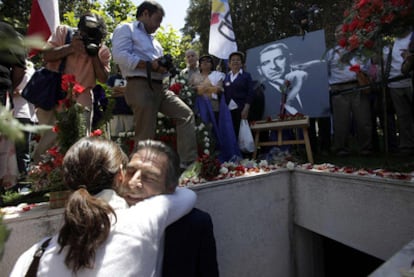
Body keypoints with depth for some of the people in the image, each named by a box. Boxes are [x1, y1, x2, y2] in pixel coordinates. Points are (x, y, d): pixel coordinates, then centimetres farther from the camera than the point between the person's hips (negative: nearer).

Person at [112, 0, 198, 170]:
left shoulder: (153, 40, 31)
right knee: (145, 136, -7)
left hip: (159, 87, 9)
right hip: (140, 86, -8)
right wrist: (150, 65, -15)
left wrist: (164, 67, 5)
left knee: (186, 114, -1)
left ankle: (188, 162, -2)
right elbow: (120, 56, -13)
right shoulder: (125, 29, 5)